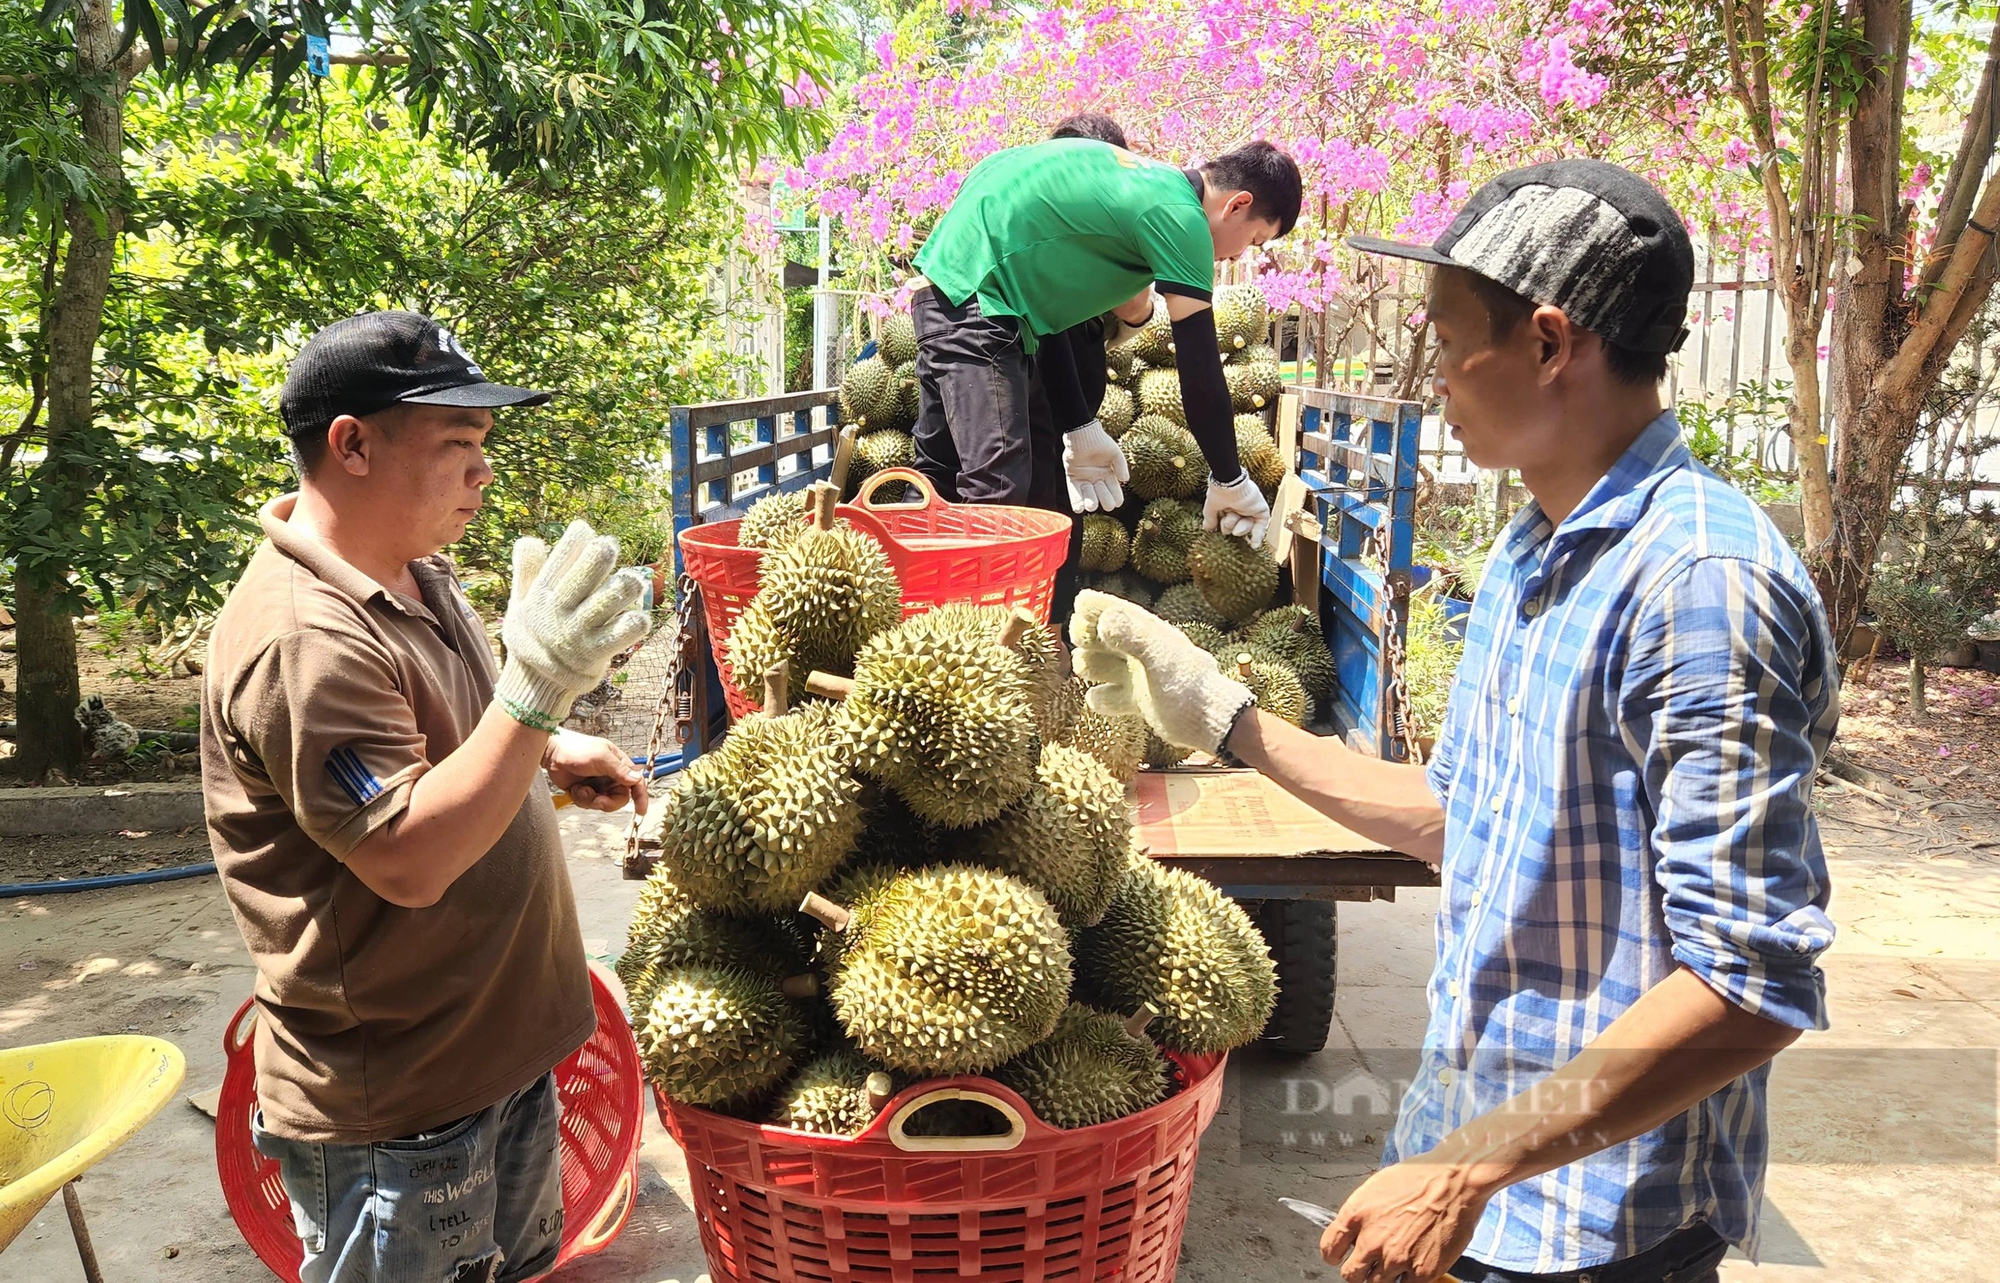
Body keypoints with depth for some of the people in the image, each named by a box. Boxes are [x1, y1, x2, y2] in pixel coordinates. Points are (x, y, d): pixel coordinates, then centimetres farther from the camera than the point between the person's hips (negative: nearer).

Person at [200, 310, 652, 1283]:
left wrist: (552, 753, 5)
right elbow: (409, 861, -30)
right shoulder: (301, 639, -27)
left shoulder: (413, 572, 4)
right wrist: (537, 691, -38)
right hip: (387, 1111, -9)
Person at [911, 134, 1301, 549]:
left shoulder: (1147, 181, 17)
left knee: (937, 482, 17)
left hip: (941, 288, 11)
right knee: (996, 497, -14)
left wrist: (1081, 430, 16)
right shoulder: (1180, 218, -10)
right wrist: (1231, 482, 1)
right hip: (974, 300, -11)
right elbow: (1200, 368, -10)